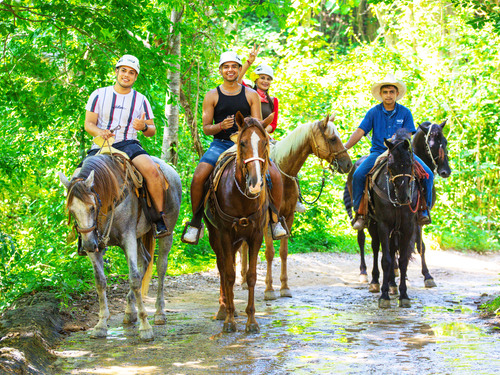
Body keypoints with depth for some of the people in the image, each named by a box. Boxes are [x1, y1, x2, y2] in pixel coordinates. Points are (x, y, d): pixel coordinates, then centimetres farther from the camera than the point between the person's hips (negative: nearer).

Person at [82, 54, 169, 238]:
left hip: (128, 145, -1)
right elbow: (88, 124, 6)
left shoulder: (140, 100, 11)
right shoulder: (99, 95, 9)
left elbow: (152, 131, 12)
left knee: (151, 170, -31)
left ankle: (160, 218, -22)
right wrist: (100, 132, -17)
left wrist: (144, 127, -13)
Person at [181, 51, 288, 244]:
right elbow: (206, 128, 4)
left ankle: (275, 220, -1)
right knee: (198, 176, -27)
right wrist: (221, 126, -17)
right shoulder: (212, 96, 7)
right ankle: (195, 223, -9)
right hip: (220, 144, -1)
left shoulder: (251, 95, 9)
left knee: (275, 175, -21)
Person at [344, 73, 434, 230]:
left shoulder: (405, 113, 2)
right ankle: (359, 213, -12)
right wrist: (344, 148, -17)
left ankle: (423, 209, -2)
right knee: (358, 175, -26)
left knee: (428, 174, -18)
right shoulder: (373, 112, 2)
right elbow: (360, 132, -4)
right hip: (378, 152, 0)